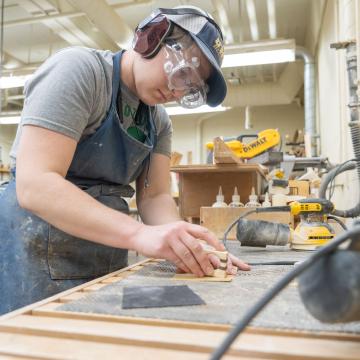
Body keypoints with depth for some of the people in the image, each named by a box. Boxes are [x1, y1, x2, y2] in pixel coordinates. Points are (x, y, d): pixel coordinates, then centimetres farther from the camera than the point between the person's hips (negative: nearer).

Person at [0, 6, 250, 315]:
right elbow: (34, 185, -24)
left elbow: (155, 197, 0)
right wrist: (139, 234, -35)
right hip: (36, 254, -6)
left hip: (107, 261, 7)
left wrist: (188, 246, -21)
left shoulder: (159, 122, 7)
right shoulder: (78, 69, -14)